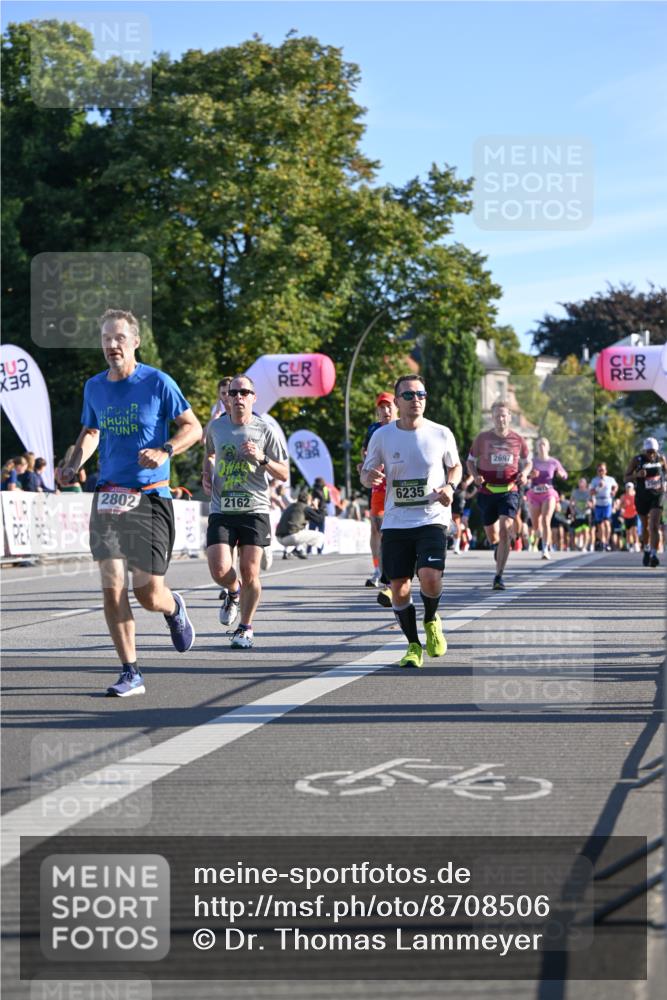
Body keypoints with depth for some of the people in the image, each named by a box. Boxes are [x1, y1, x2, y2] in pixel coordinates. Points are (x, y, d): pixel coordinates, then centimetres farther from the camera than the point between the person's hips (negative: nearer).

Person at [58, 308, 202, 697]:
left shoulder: (158, 383, -5)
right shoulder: (94, 387, 9)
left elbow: (193, 428, -1)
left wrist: (164, 452, -19)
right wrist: (74, 465, 7)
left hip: (151, 497, -4)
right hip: (109, 497, 4)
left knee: (149, 595, -2)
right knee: (112, 586, -8)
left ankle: (175, 608, 36)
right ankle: (131, 674, 0)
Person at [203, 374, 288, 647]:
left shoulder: (264, 431, 1)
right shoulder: (216, 427, 8)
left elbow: (283, 475, 2)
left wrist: (262, 458, -14)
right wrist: (206, 475, 11)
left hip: (254, 511, -2)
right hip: (221, 511, 2)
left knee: (250, 574, -5)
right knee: (219, 571, -13)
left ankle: (246, 628, 16)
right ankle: (234, 593, 23)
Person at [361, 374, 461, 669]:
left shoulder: (441, 434, -1)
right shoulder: (382, 436, 0)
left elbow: (455, 466, 15)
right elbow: (366, 471, 10)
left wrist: (450, 487, -5)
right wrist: (369, 477, -15)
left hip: (432, 519, -2)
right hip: (395, 522, 2)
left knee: (430, 576, -21)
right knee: (398, 586, 1)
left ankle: (431, 621, 12)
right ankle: (413, 646, 21)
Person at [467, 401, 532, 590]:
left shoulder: (518, 440, 3)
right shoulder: (482, 438, 2)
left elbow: (527, 462, 17)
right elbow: (471, 461, 11)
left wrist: (524, 474, -5)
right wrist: (476, 476, -9)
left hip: (509, 491, -1)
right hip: (487, 491, 1)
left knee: (505, 531, -18)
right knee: (492, 537, 9)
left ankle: (499, 576, -14)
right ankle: (498, 546, 49)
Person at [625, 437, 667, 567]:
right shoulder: (637, 460, -9)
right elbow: (626, 476, -4)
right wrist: (637, 475, -24)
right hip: (642, 497, 1)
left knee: (654, 526, -15)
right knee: (645, 526, 15)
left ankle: (654, 555, -19)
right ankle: (646, 550, 39)